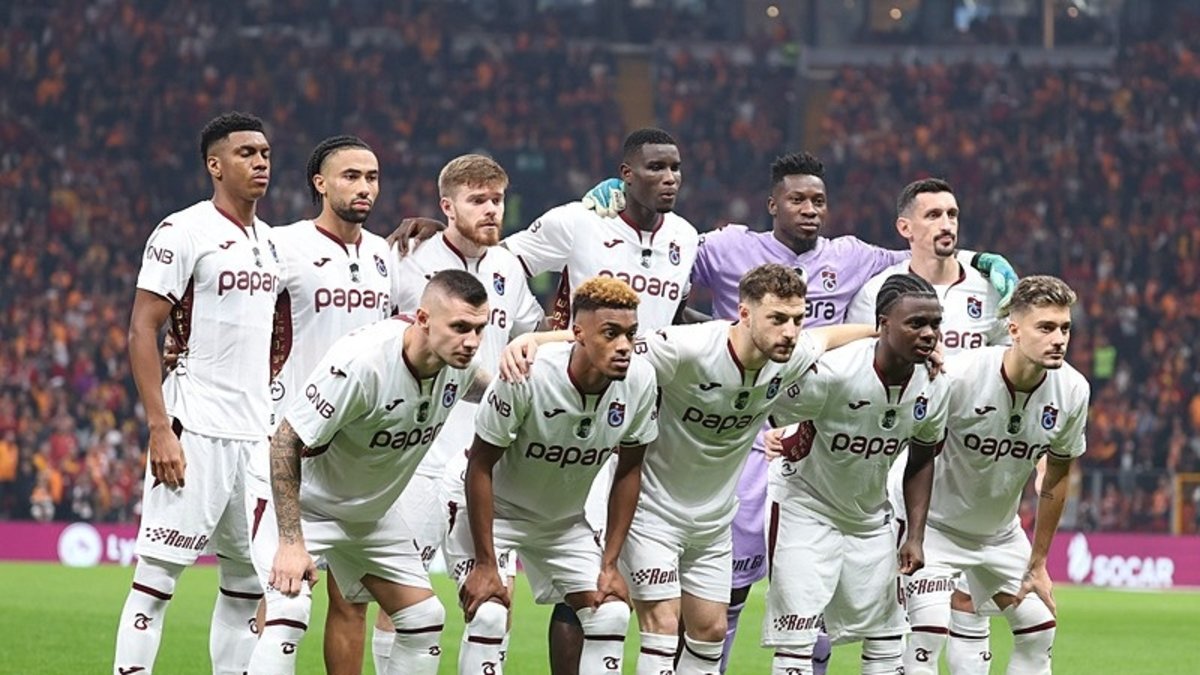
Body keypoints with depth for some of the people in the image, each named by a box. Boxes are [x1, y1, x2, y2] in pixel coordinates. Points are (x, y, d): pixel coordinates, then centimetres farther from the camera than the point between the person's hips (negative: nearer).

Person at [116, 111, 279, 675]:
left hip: (256, 436, 8)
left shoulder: (269, 242, 15)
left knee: (250, 577, 9)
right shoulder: (183, 233, -8)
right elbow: (142, 332, -12)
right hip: (196, 432, -8)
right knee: (159, 571, -9)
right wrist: (159, 428, -18)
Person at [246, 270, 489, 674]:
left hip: (371, 514, 8)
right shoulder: (362, 361, -36)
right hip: (305, 502, -8)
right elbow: (286, 441, -30)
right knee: (287, 617, -25)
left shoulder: (458, 363, -14)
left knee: (424, 618, 7)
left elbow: (479, 387, 16)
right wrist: (291, 542, -31)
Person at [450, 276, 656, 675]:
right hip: (495, 512, -5)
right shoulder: (527, 375, -33)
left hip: (565, 522, 5)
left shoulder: (640, 382, -19)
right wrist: (485, 564, -21)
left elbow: (628, 471, -3)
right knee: (489, 615, -22)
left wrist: (609, 564, -4)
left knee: (611, 613, -6)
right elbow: (481, 466, -22)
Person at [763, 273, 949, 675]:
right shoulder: (833, 372, -30)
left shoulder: (933, 388, -10)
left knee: (886, 639, 10)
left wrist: (915, 536, 3)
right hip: (805, 507, -6)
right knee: (796, 640, -12)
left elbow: (921, 461, 6)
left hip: (870, 518, 6)